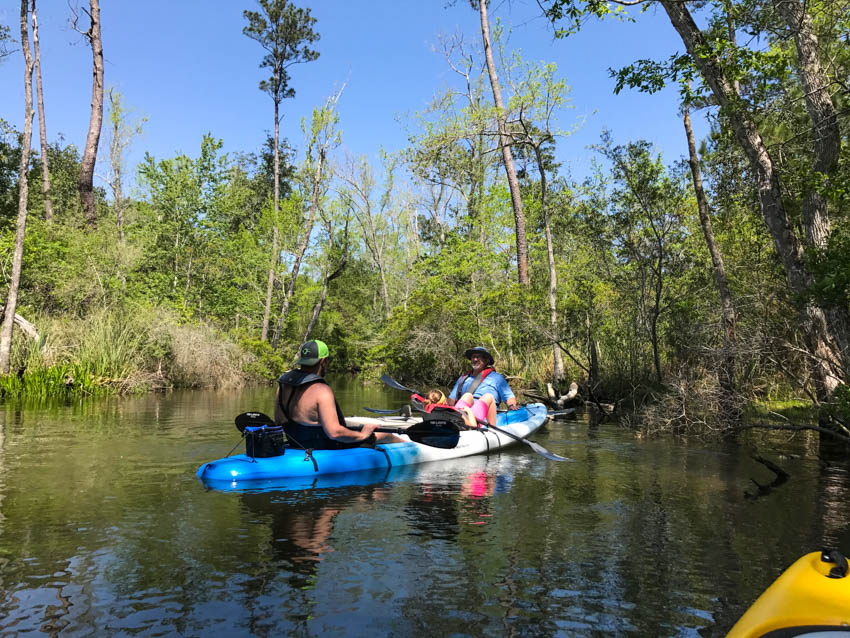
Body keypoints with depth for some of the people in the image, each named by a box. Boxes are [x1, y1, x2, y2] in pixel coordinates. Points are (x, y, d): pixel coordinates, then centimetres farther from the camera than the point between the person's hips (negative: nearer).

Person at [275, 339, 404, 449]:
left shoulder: (282, 385, -4)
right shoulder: (321, 390, -28)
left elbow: (278, 422, 5)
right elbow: (334, 432, -35)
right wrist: (362, 435, -18)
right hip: (329, 450, -8)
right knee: (385, 436, 11)